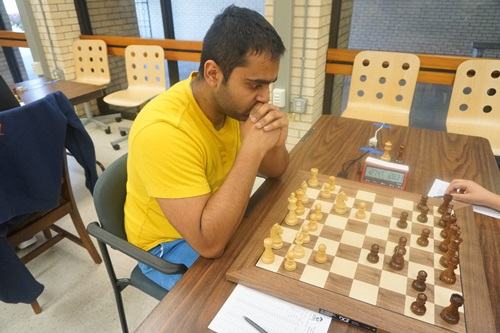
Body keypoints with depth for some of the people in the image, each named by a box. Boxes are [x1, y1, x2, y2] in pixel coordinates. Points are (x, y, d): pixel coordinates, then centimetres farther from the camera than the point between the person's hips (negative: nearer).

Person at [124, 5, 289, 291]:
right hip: (171, 244, -6)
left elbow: (274, 172, 0)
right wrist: (252, 149, -37)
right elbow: (209, 243, -36)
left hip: (217, 221, 7)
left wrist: (275, 144, -23)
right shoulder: (163, 130, -33)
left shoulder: (233, 101, -11)